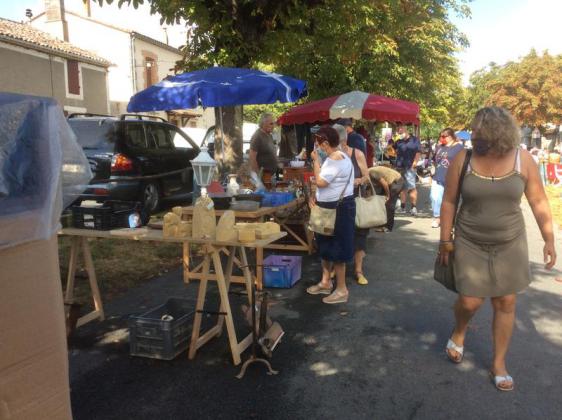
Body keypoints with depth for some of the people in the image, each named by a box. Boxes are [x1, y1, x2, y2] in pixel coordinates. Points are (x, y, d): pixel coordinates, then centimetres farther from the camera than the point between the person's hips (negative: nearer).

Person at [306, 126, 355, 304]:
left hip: (339, 208, -11)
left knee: (336, 250, -2)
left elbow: (320, 181, -24)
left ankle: (342, 290, 9)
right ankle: (325, 282, 32)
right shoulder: (335, 156, 13)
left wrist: (316, 161, -13)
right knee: (326, 247, 19)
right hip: (331, 206, 11)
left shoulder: (336, 157, -20)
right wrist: (317, 198, 10)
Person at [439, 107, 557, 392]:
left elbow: (538, 201, 1)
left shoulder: (523, 160, -8)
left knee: (506, 303, 8)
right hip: (470, 244, -1)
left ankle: (499, 364, 26)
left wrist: (549, 239, -1)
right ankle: (458, 332, 34)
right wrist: (445, 240, -3)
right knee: (470, 301, -2)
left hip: (509, 245, 2)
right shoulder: (462, 159, -11)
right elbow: (448, 201, -4)